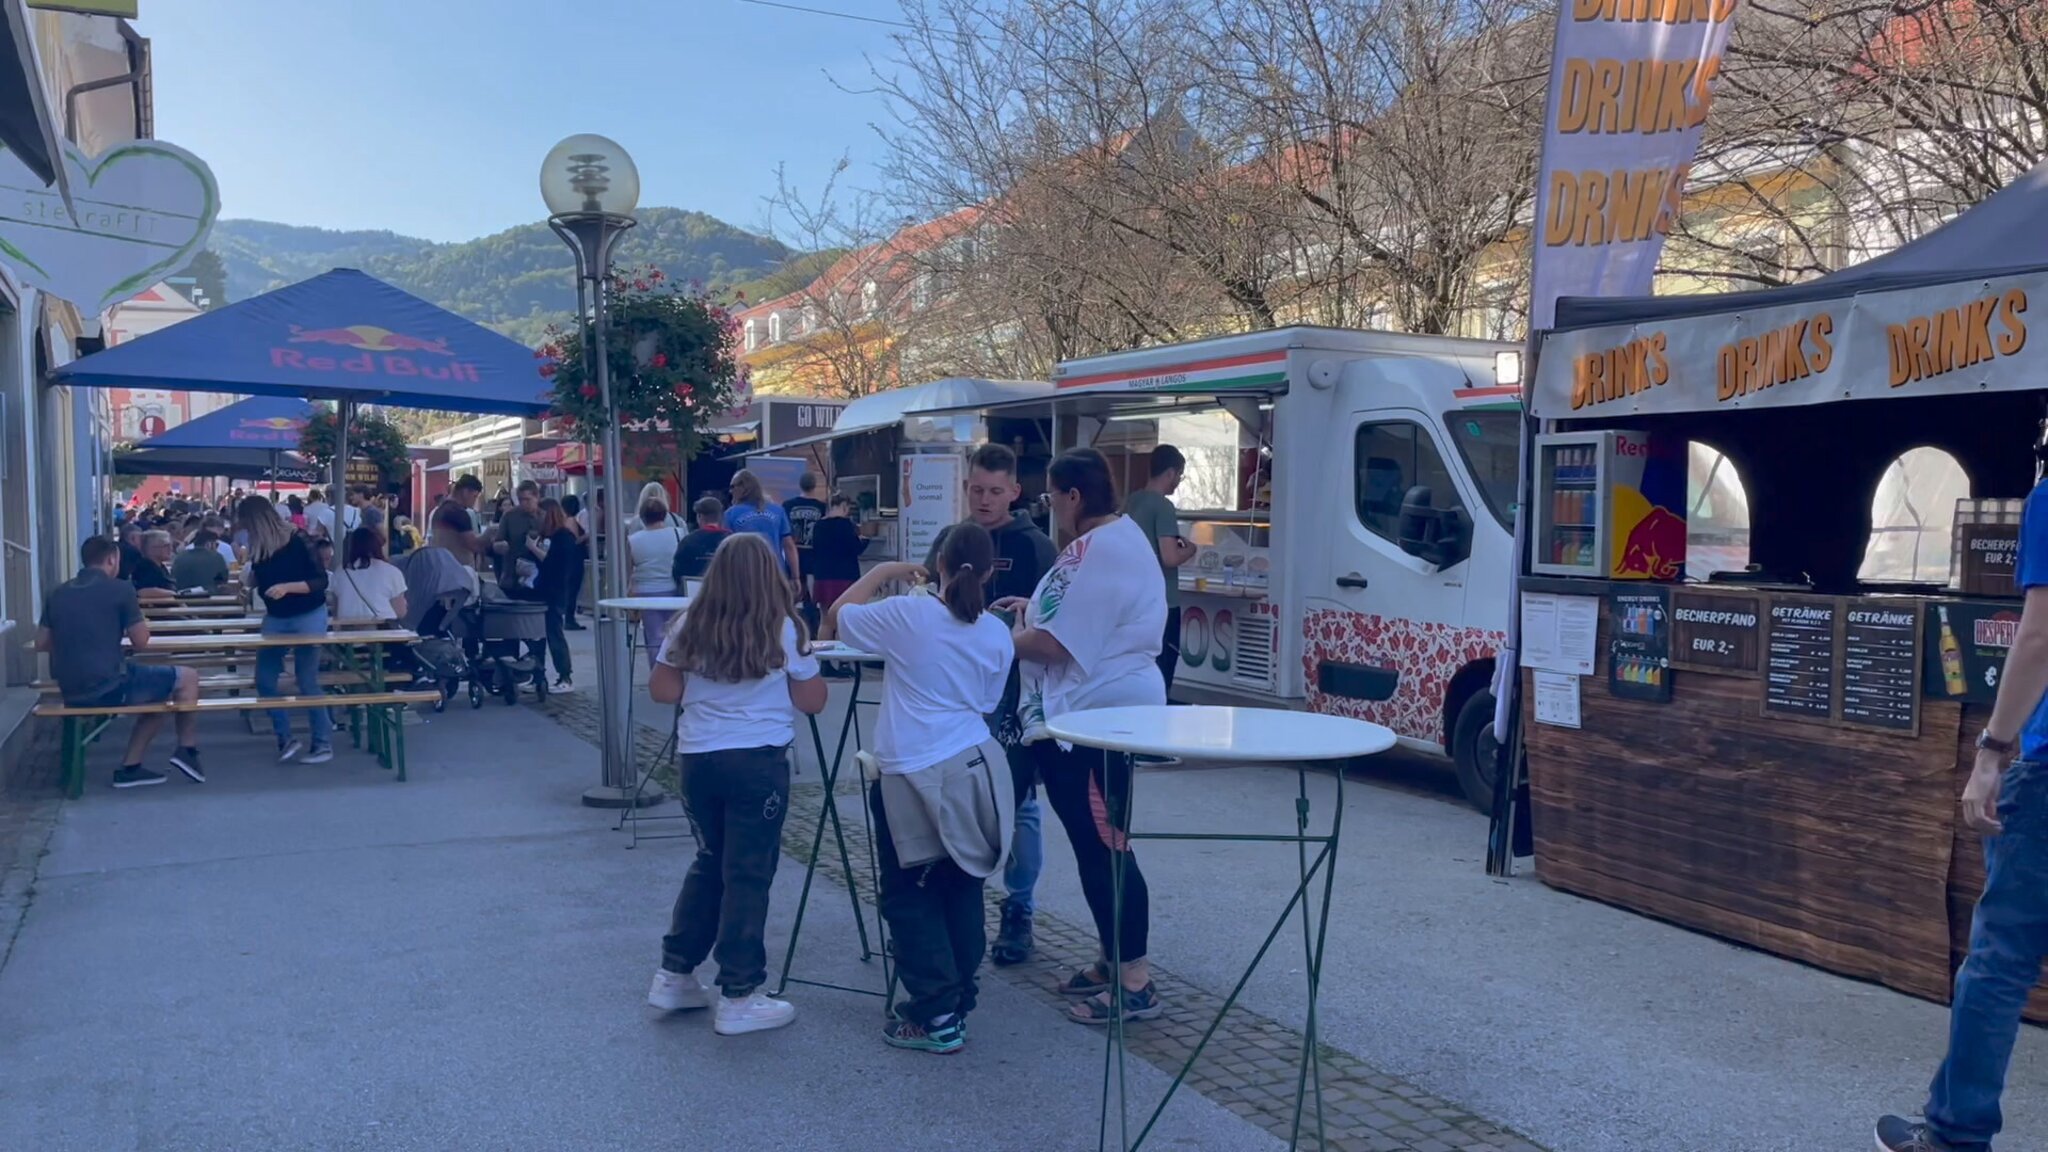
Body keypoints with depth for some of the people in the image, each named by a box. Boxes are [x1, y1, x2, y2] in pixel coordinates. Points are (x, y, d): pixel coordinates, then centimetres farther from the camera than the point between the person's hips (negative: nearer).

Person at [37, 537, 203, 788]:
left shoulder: (57, 593, 10)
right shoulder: (120, 589, -7)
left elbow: (41, 644, 16)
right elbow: (141, 642, -1)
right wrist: (141, 623, 19)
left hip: (71, 692, 7)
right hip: (108, 686, -7)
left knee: (157, 696, 28)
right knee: (187, 678, 11)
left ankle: (129, 767, 22)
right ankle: (186, 749, 10)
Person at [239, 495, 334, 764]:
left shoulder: (297, 543, -17)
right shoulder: (258, 548, -1)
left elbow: (321, 581, -17)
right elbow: (257, 578, 15)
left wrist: (287, 587, -29)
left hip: (308, 617, -6)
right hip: (275, 618, 6)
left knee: (307, 682, -4)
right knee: (265, 681, 0)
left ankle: (324, 744, 6)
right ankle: (286, 738, 12)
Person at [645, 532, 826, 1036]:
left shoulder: (690, 626, 3)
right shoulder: (784, 630, -7)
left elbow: (662, 690, 9)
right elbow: (812, 701, -2)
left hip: (698, 759, 5)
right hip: (759, 762, -4)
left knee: (709, 862, 20)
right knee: (748, 873, 2)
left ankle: (674, 974, 27)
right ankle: (738, 997, 8)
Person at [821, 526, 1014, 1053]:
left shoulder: (908, 615, -9)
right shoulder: (998, 634, 3)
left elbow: (837, 618, 6)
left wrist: (881, 572, 17)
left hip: (913, 776, -4)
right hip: (976, 768, 5)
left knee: (910, 897, 6)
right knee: (963, 890, 16)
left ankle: (937, 1016, 6)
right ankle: (958, 998, 27)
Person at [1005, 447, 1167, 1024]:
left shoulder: (1095, 551, -20)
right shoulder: (1122, 535, 15)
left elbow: (1053, 644, -21)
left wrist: (1005, 637, -3)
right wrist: (1037, 608, 14)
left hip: (1094, 717, -11)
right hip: (1110, 708, 11)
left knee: (1103, 847, -5)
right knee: (1097, 843, 17)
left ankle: (1136, 983, 2)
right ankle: (1114, 960, 28)